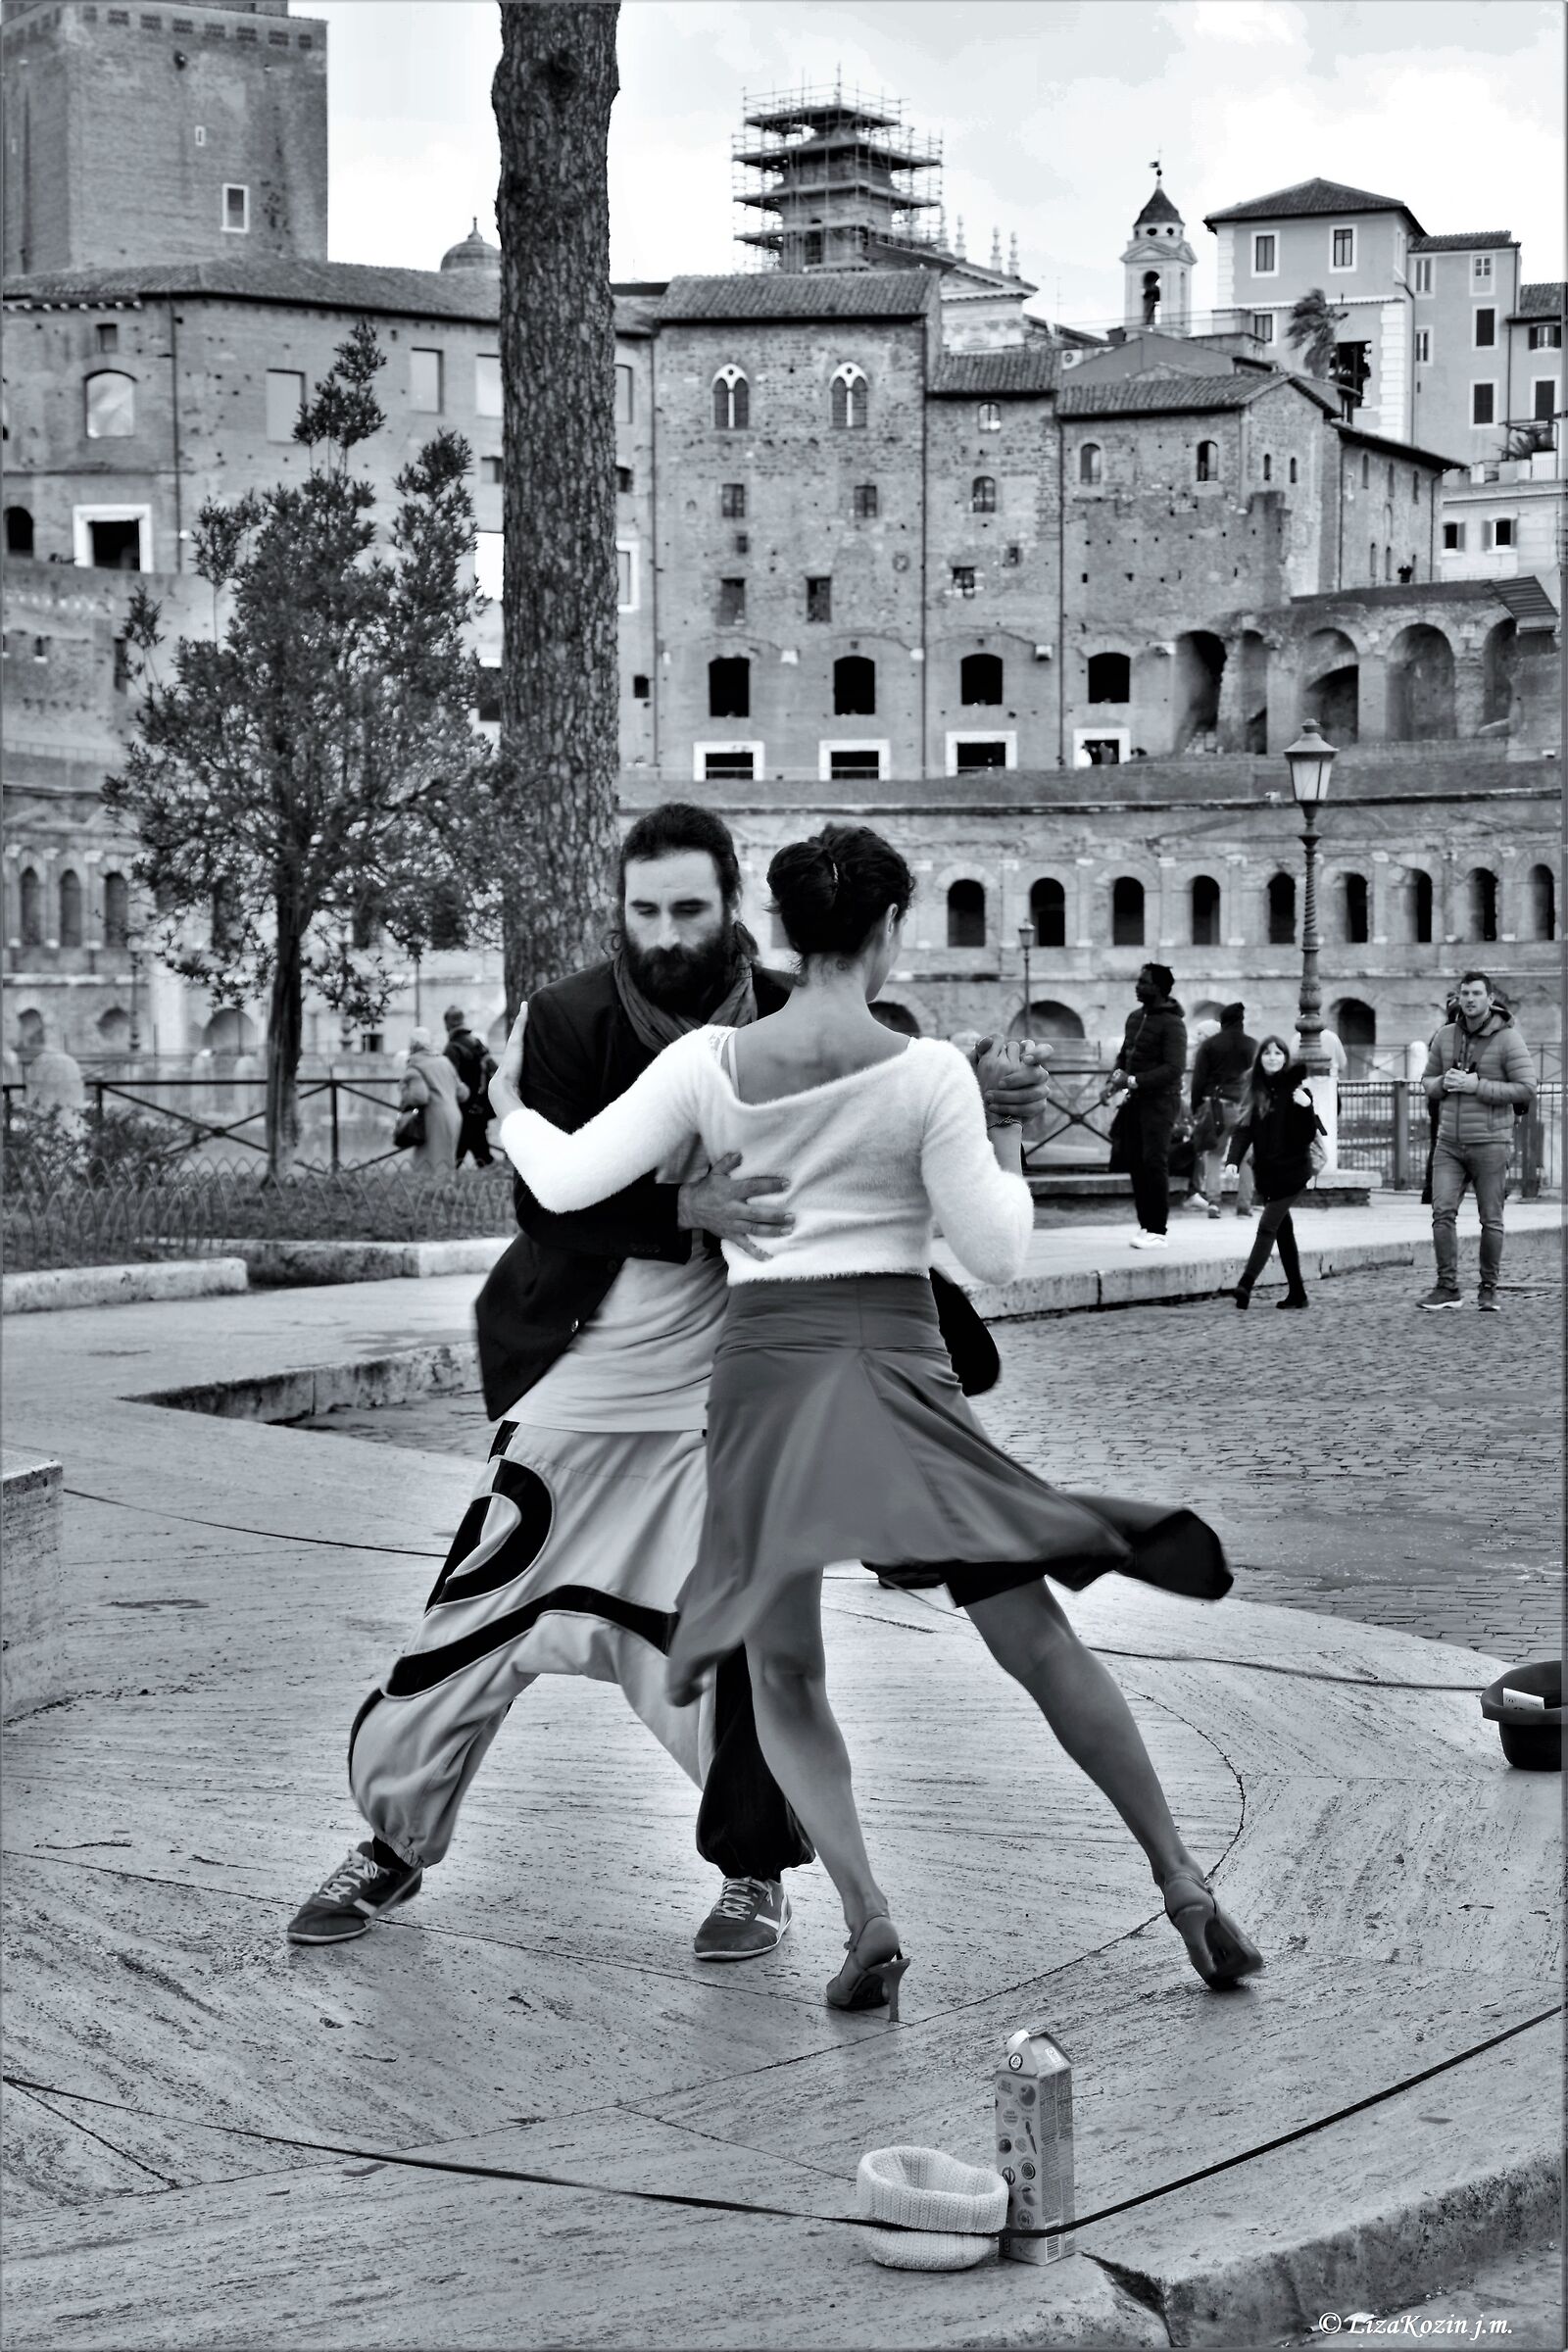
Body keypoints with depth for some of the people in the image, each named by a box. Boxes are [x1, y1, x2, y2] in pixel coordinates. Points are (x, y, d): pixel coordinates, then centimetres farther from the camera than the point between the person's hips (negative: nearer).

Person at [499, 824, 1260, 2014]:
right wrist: (1007, 1154, 16)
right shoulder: (928, 1071, -4)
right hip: (899, 1368, -1)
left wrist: (510, 1112, 20)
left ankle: (870, 1918, -4)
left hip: (765, 1368, 1)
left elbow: (570, 1181, 0)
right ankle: (1186, 1889, 6)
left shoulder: (708, 1061, 1)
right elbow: (996, 1253, -3)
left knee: (784, 1674, 14)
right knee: (1038, 1638, 5)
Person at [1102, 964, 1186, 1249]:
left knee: (1154, 1163, -9)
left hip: (1159, 1100, -7)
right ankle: (1145, 1226, 13)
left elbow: (1174, 1068, -18)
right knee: (1135, 1164, 6)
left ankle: (1159, 1231, -6)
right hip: (1134, 1100, 7)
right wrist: (1114, 1080, 4)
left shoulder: (1172, 1024, -11)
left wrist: (1133, 1080, -21)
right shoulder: (1135, 1018, 13)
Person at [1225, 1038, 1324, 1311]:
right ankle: (1296, 1292, 16)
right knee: (1283, 1229, 10)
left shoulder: (1294, 1089, -6)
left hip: (1292, 1171, -6)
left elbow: (1308, 1135, -8)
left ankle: (1245, 1285, -20)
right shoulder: (1255, 1092, 9)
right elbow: (1243, 1129, 5)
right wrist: (1233, 1160, -10)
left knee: (1268, 1226, -13)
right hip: (1266, 1171, 6)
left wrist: (1306, 1107, -25)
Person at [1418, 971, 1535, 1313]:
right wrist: (1444, 1083, -8)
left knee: (1491, 1220, 4)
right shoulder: (1446, 1036, 6)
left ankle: (1489, 1290, 15)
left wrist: (1477, 1086, -19)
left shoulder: (1508, 1038, -8)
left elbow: (1526, 1089, -13)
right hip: (1449, 1143, 4)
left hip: (1490, 1143, -4)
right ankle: (1447, 1287, -2)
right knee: (1442, 1212, -7)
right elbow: (1427, 1081, 16)